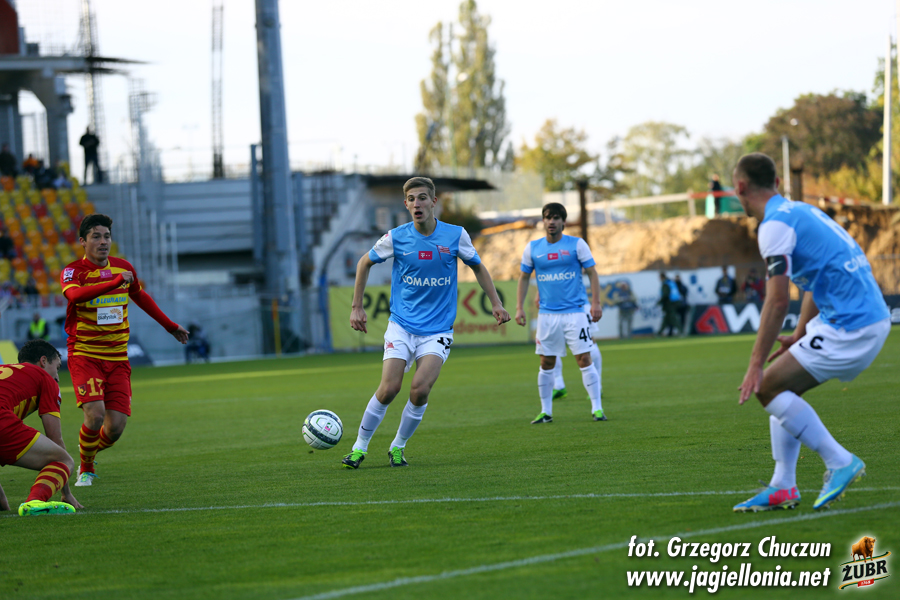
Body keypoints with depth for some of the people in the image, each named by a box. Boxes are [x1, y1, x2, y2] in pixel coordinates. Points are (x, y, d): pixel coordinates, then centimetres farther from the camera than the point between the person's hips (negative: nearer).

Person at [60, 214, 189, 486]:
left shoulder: (124, 268, 7)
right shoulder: (73, 271, -9)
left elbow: (141, 297, 26)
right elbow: (75, 294, -33)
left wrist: (170, 326, 33)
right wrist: (115, 281, -42)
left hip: (117, 359, 4)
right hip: (84, 355, -4)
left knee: (115, 427, -5)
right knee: (95, 414, -22)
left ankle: (89, 452, 29)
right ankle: (85, 469, 4)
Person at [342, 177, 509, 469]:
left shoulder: (456, 235, -5)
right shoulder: (396, 238, -5)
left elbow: (477, 266, 14)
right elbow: (364, 263, 12)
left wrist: (496, 303, 9)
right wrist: (356, 307, 10)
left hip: (438, 329, 0)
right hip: (401, 325, 0)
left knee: (420, 390, -16)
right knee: (389, 389, -13)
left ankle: (398, 447, 6)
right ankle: (359, 447, 4)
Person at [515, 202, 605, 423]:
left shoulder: (577, 244, 0)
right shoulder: (532, 248, 6)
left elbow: (592, 273, 3)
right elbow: (524, 278, 14)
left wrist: (596, 303, -6)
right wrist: (519, 307, 6)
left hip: (575, 312, -2)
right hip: (547, 314, 2)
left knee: (584, 359, -6)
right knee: (546, 364, 4)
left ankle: (597, 408, -2)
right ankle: (545, 411, 13)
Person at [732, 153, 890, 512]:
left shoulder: (775, 225, -11)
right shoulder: (799, 212, 19)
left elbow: (778, 301, -18)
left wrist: (756, 364, -13)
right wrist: (799, 337, 28)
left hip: (850, 327, -10)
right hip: (873, 317, 10)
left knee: (769, 388, -5)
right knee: (781, 387, 15)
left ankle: (840, 463, -6)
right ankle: (782, 488, 11)